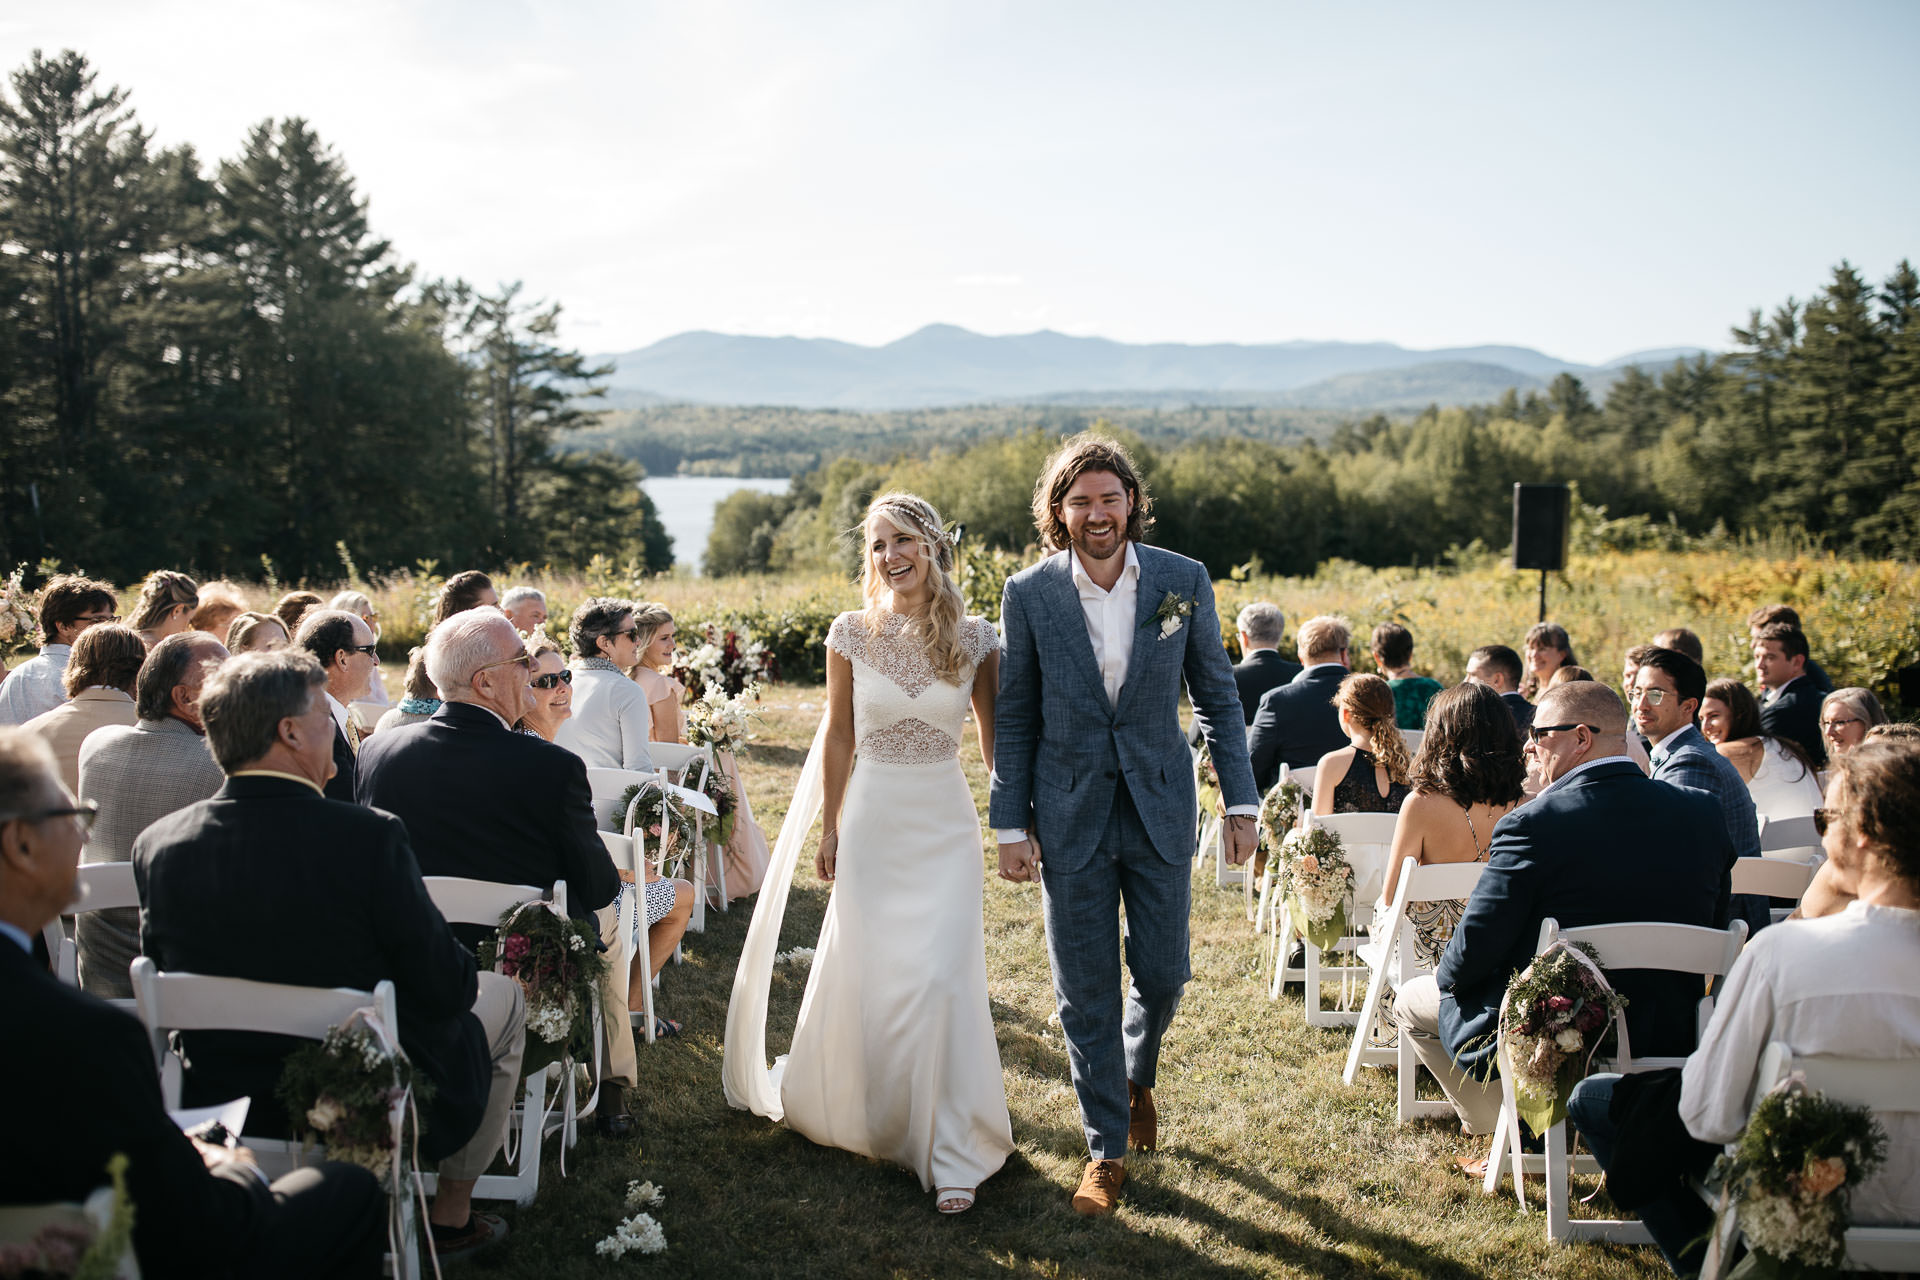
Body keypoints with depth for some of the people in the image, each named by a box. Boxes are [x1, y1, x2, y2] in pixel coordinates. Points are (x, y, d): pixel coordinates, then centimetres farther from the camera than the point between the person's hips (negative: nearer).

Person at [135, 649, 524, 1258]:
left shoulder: (156, 846, -11)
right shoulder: (370, 837, -26)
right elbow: (442, 990, -19)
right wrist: (459, 971, 5)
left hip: (223, 1105, 6)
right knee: (502, 994, 21)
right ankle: (452, 1213, 30)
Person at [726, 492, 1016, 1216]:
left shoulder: (976, 640, -4)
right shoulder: (852, 634, -3)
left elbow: (995, 742, 5)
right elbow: (838, 736, 5)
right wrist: (829, 828, 7)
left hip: (947, 827, -1)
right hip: (873, 821, 1)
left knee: (942, 981, -8)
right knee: (863, 978, 10)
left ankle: (951, 1154, 6)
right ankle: (867, 1112, 39)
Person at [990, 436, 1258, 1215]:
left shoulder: (1184, 582, -4)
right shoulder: (1029, 594, -6)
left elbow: (1217, 698, 3)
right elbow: (1014, 717, 0)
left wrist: (1241, 801, -1)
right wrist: (1011, 825, -2)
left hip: (1159, 808, 1)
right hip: (1070, 818, -1)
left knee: (1162, 973, 10)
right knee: (1085, 992, 5)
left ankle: (1138, 1074, 44)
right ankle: (1106, 1151, 21)